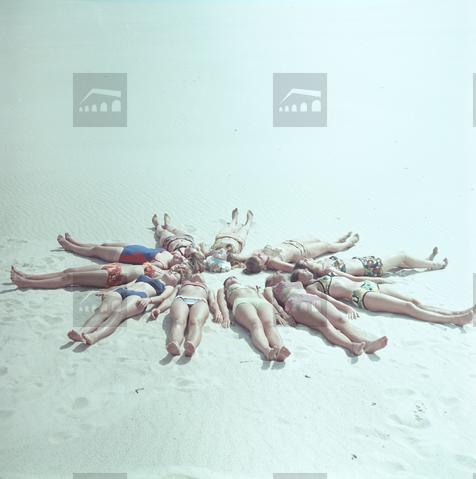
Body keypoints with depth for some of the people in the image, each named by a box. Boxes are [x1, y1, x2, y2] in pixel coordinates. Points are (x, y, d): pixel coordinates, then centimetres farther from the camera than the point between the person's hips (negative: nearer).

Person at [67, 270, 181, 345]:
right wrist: (108, 292, 11)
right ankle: (82, 331, -53)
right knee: (103, 310, -28)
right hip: (120, 291, 5)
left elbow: (162, 297, 4)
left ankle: (93, 336, -60)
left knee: (118, 313, -36)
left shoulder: (168, 287, 27)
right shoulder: (144, 277, 42)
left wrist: (148, 300, -18)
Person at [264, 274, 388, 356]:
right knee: (324, 323, -34)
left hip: (316, 300, 4)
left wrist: (345, 306, 20)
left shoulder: (298, 283, 42)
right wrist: (281, 313, -14)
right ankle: (352, 346, -58)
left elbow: (319, 294, 31)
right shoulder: (270, 289, 31)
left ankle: (368, 343, -51)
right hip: (296, 304, -4)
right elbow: (271, 302, 9)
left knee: (341, 319, -28)